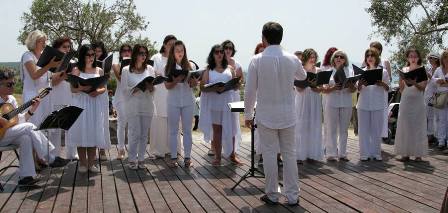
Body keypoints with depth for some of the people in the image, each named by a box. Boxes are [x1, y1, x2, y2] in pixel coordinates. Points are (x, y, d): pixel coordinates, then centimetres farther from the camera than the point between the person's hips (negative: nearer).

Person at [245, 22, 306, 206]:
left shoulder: (257, 60, -10)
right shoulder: (292, 59, -4)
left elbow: (250, 91, -7)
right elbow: (303, 76, 18)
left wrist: (248, 114, 4)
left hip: (266, 116, -2)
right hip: (288, 115, 2)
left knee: (269, 154, 7)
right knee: (289, 154, 10)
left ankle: (272, 195, 16)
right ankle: (292, 196, 15)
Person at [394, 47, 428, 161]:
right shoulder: (404, 70, 8)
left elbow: (423, 87, -6)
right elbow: (401, 89, 6)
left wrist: (414, 83, -24)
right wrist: (403, 80, -12)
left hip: (418, 101, -2)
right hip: (405, 100, 2)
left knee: (418, 127, 0)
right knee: (405, 126, 1)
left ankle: (418, 154, 5)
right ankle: (405, 153, 7)